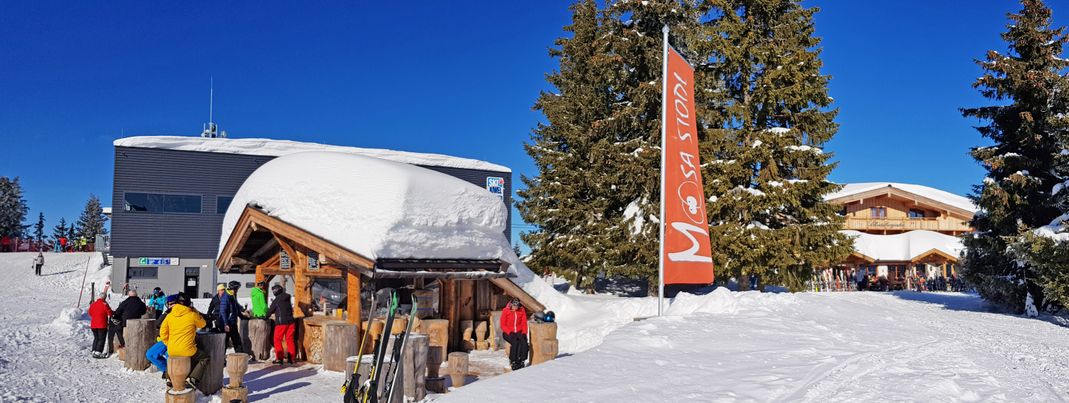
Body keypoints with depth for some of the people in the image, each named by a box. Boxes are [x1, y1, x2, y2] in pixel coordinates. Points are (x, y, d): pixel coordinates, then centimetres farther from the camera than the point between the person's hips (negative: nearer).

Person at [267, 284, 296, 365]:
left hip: (281, 322, -6)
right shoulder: (287, 298, 8)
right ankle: (291, 358, 11)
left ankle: (279, 358, 1)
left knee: (277, 340, 4)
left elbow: (270, 311, 2)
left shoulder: (276, 301, -9)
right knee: (289, 339, 11)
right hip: (290, 321, 6)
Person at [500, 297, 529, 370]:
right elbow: (503, 325, -5)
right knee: (515, 342, -32)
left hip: (519, 332, 3)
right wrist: (510, 332, -18)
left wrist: (524, 333, -9)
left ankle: (521, 361, -21)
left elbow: (524, 323, 6)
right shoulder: (505, 311, -7)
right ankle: (513, 362, -21)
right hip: (508, 332, -3)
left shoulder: (522, 310, 2)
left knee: (524, 342, -29)